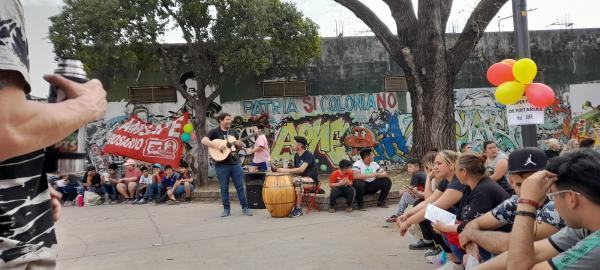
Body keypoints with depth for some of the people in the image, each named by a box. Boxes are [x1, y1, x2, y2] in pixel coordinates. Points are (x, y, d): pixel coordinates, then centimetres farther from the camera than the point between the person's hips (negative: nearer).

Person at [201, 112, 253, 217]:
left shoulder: (233, 132, 13)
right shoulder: (215, 131, -1)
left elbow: (240, 145, 22)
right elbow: (204, 140, -16)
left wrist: (239, 144, -3)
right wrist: (217, 146, -25)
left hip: (235, 163, 4)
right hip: (222, 164, -4)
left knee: (240, 186, 3)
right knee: (224, 188, 4)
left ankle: (245, 207, 9)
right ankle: (226, 209, 14)